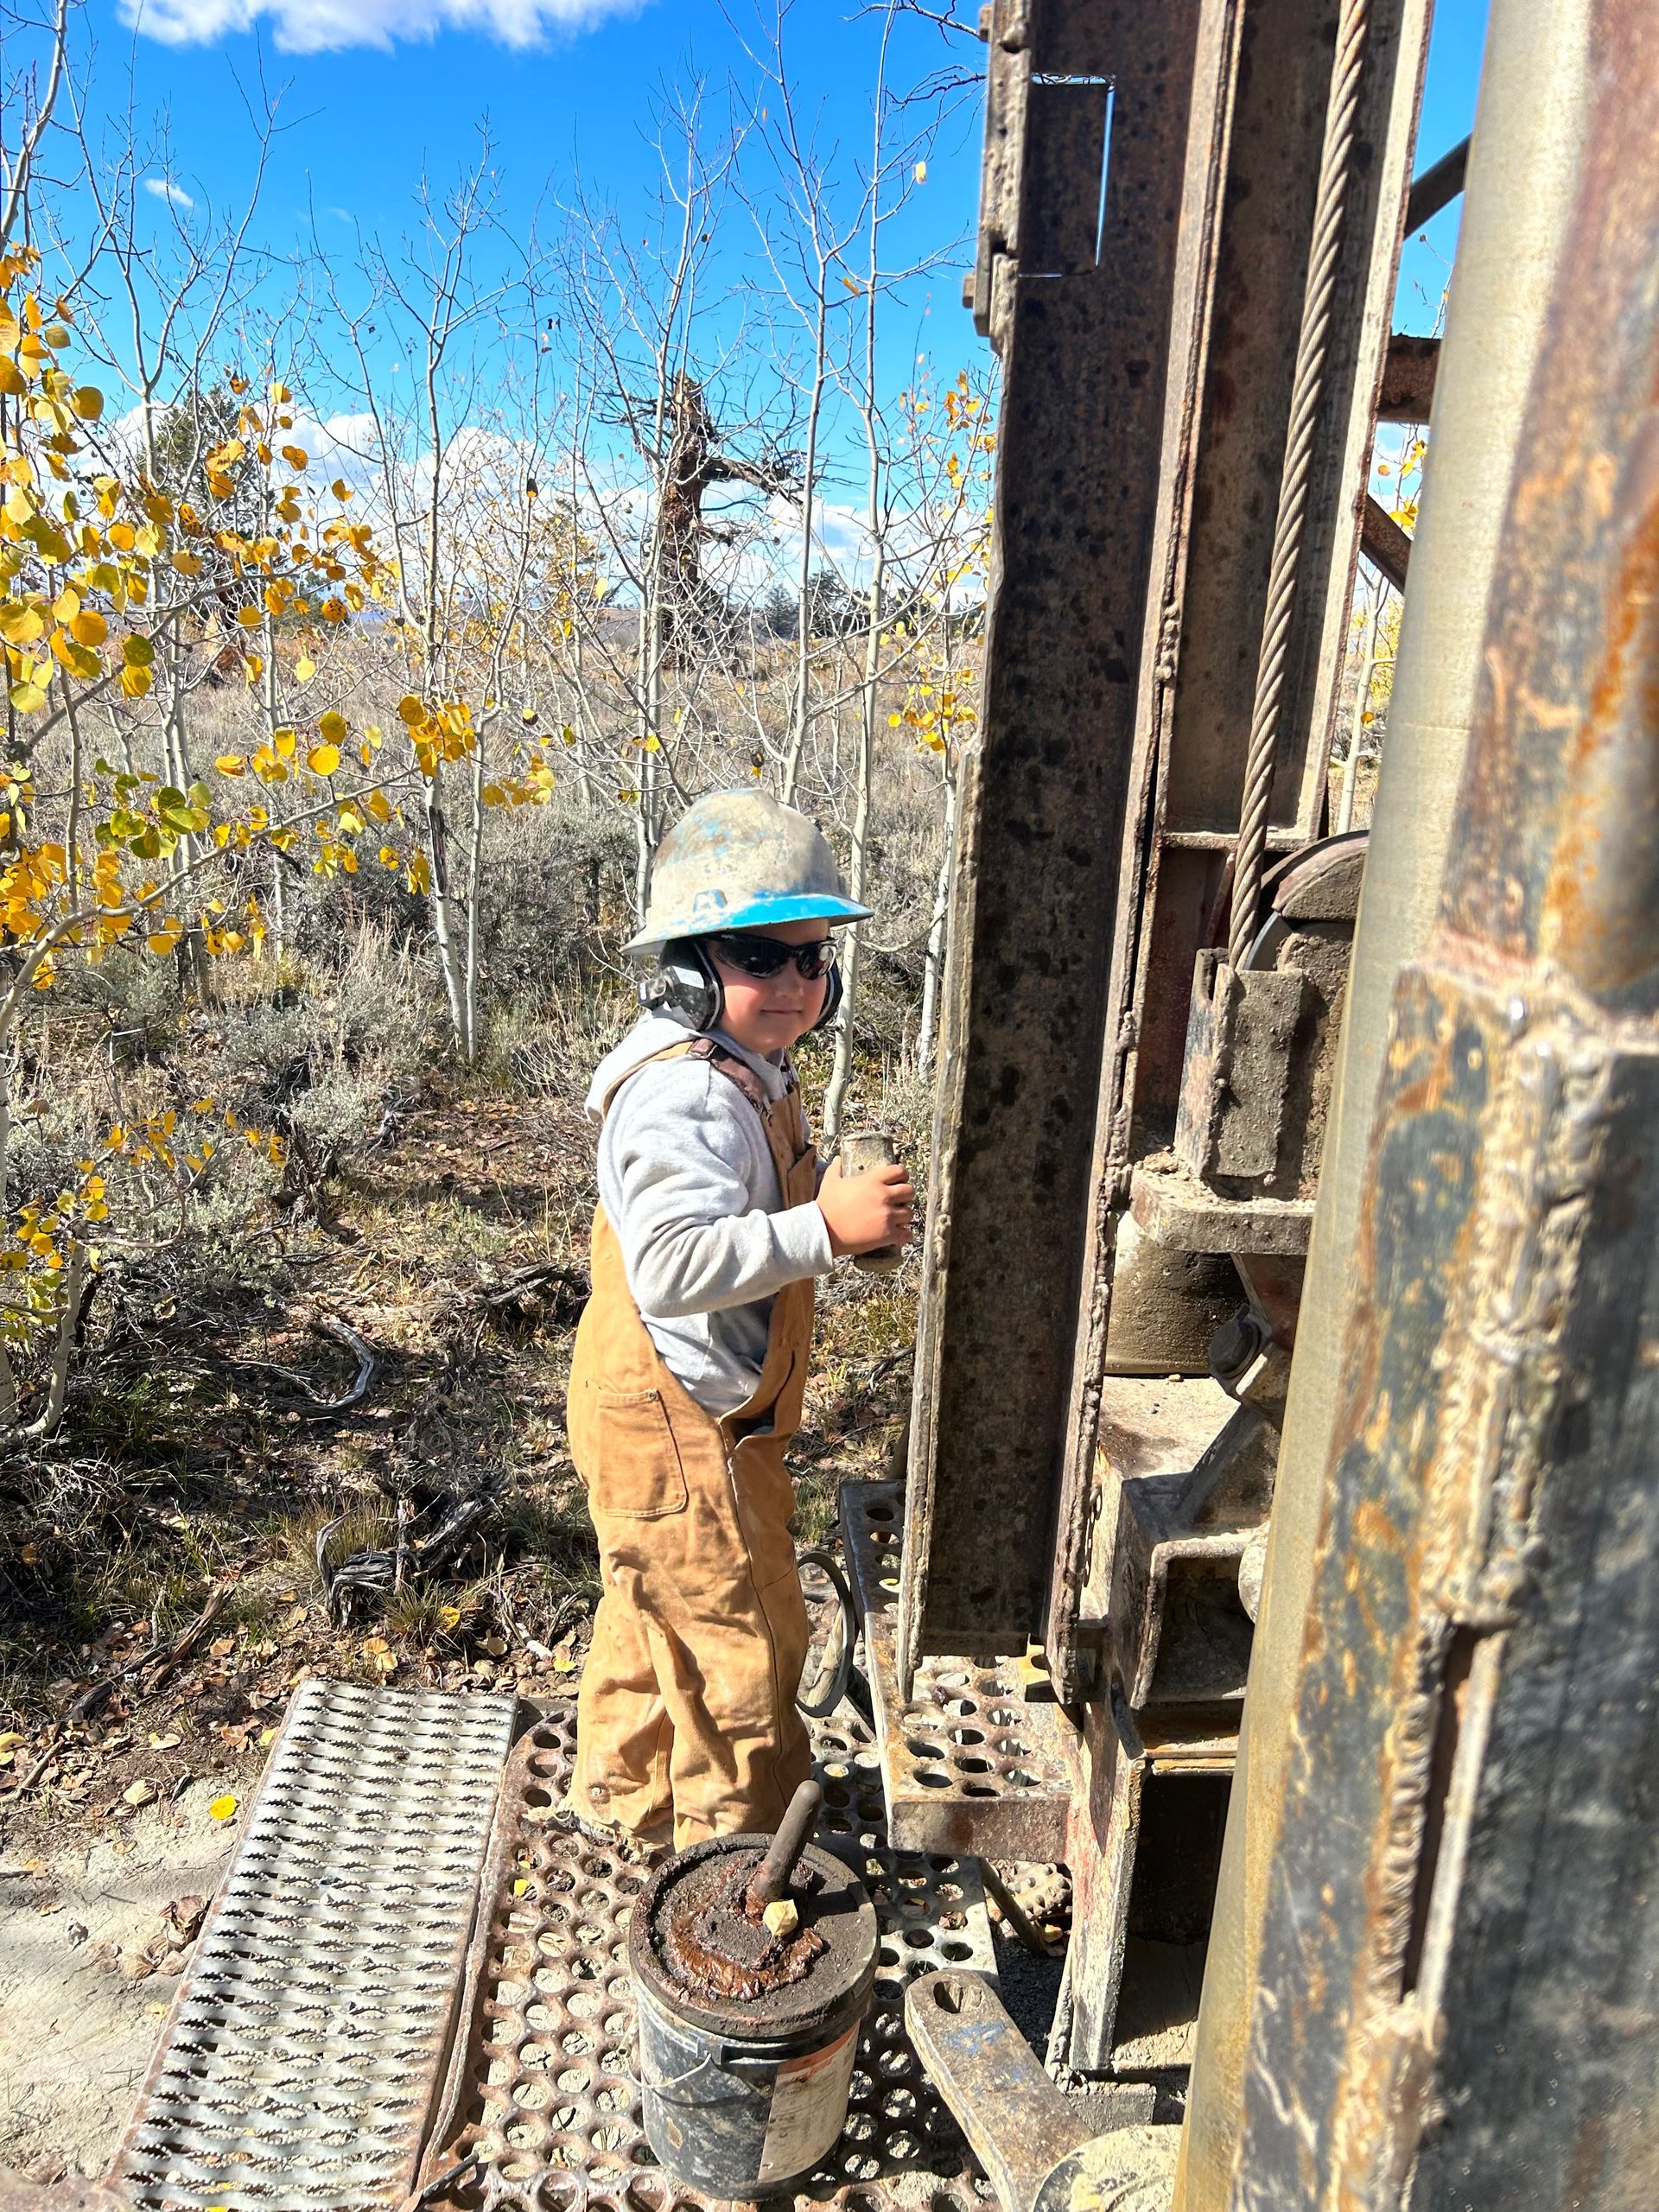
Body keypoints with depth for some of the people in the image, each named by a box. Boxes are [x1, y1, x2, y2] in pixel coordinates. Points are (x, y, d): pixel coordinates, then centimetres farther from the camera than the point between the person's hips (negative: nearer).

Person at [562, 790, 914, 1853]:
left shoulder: (750, 1074, 8)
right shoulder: (683, 1095, -27)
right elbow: (672, 1264, -40)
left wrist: (848, 1208, 10)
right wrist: (826, 1227, -42)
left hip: (691, 1416, 11)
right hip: (681, 1423, -11)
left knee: (659, 1611, 27)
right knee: (741, 1638, 6)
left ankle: (623, 1794, 49)